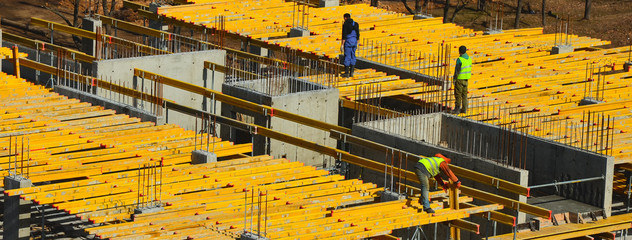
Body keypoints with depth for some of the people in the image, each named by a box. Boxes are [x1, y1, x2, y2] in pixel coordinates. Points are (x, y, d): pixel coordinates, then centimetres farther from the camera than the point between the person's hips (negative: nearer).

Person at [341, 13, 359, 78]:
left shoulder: (345, 24, -10)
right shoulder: (355, 24, 8)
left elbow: (344, 35, -15)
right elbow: (358, 34, 11)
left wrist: (342, 44, -12)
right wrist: (357, 43, 20)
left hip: (348, 41, -6)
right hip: (354, 41, 6)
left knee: (347, 57, -2)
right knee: (353, 56, 11)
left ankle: (346, 73, -1)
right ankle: (351, 73, 10)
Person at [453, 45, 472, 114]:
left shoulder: (460, 59, -19)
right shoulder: (469, 58, 5)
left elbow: (457, 70, -18)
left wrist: (454, 79, -11)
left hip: (460, 78, -7)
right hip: (466, 78, 7)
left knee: (458, 94, -1)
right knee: (464, 94, 11)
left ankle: (457, 108, 0)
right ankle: (464, 109, 12)